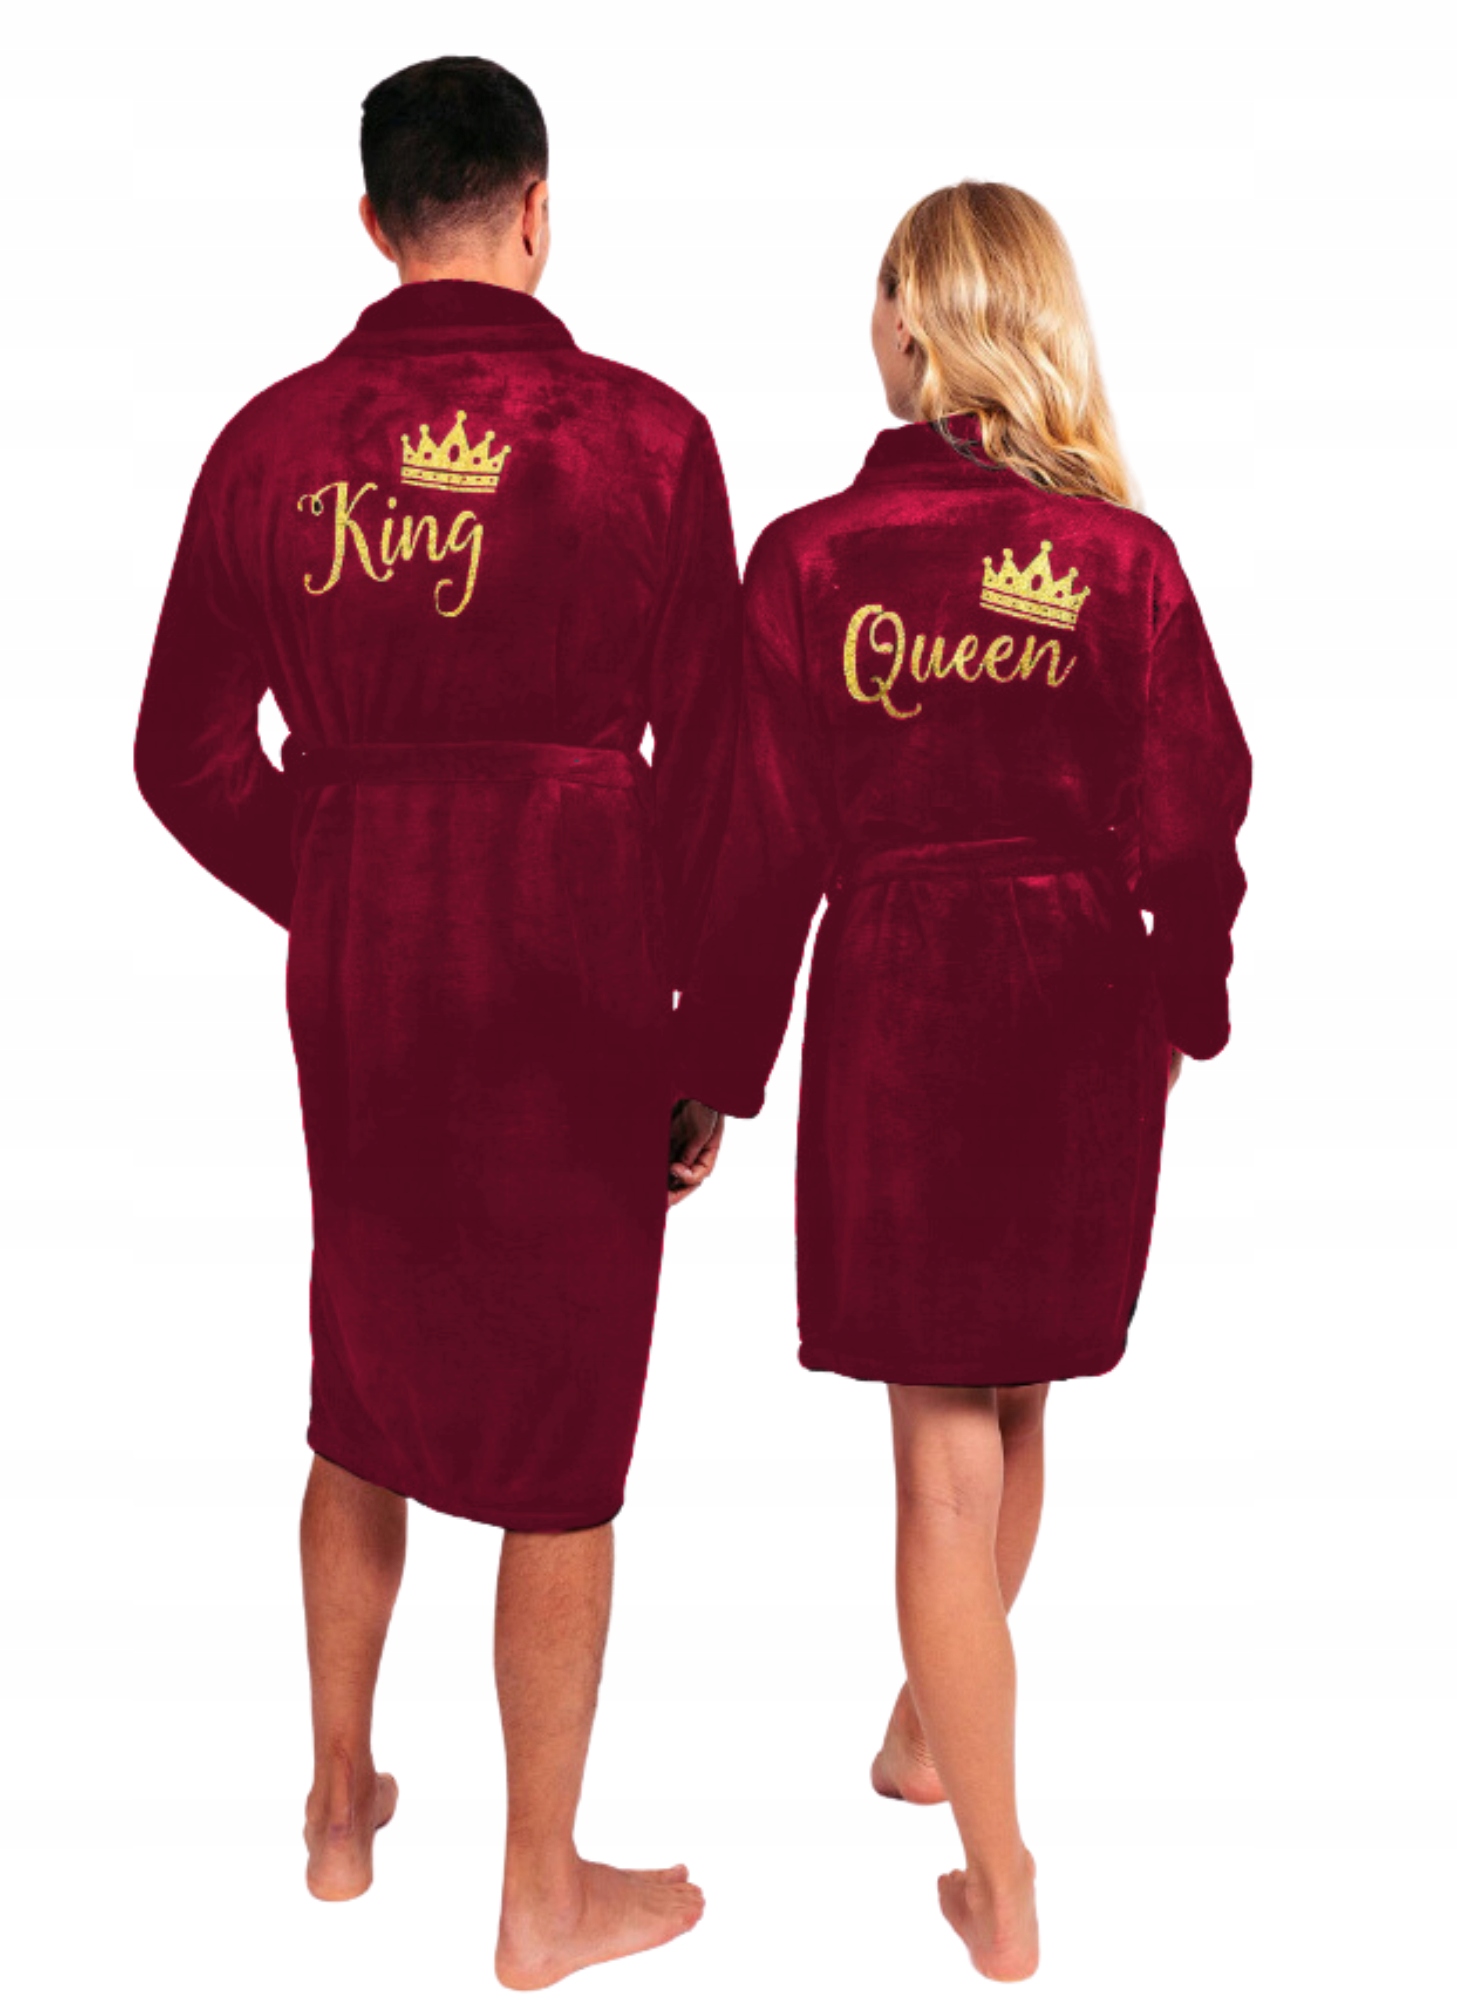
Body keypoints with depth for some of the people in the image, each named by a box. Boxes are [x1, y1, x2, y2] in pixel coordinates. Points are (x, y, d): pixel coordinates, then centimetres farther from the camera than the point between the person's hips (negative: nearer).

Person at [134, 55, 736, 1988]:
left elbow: (186, 751, 2)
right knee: (559, 1429, 8)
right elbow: (711, 768, -10)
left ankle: (342, 1807, 37)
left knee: (364, 1391, 21)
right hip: (580, 976, -3)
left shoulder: (277, 439, 0)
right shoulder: (643, 434, -9)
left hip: (358, 972, 4)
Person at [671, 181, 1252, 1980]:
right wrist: (1189, 1004, 14)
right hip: (1085, 1004, 3)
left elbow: (766, 840, -7)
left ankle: (1002, 1893, 13)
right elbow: (1193, 816, -2)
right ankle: (935, 1727, 43)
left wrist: (719, 1065, 2)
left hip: (897, 999, -2)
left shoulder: (812, 556, -9)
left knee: (943, 1445, 6)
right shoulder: (1124, 556, -5)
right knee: (1012, 1399, 21)